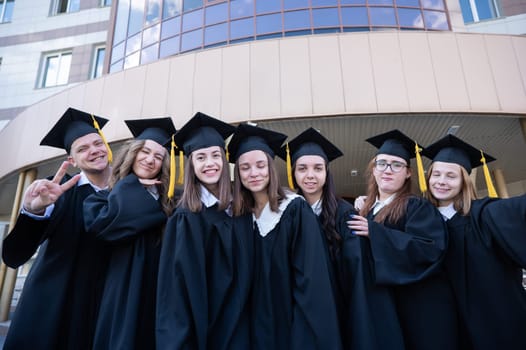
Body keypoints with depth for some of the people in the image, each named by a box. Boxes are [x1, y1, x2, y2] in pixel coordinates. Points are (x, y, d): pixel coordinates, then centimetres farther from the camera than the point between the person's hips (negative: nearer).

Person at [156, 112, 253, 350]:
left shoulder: (240, 211, -1)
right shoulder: (185, 218, -13)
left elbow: (244, 273, 6)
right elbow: (176, 284, -15)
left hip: (237, 324, 4)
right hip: (198, 326, -4)